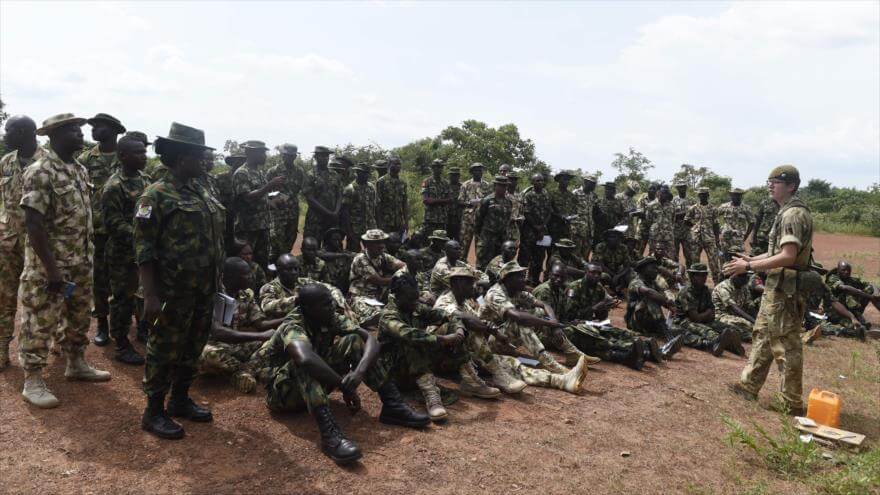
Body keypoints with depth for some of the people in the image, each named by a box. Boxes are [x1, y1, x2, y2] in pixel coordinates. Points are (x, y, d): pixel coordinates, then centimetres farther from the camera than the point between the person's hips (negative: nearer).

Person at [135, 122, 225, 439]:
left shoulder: (202, 194, 12)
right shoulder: (157, 195, -11)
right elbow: (144, 247, -14)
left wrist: (216, 283, 17)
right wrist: (150, 294, -19)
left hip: (204, 291, 7)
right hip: (173, 293, -7)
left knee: (193, 348, 17)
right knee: (165, 351, 4)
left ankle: (180, 400, 33)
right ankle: (154, 412, 18)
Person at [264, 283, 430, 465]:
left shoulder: (332, 319, -9)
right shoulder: (292, 327, -28)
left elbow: (370, 339, -18)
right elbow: (306, 359, -50)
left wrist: (360, 370, -37)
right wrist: (345, 387, -41)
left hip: (318, 385, 6)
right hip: (284, 393, -6)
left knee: (354, 340, -12)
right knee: (304, 364, -38)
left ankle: (392, 406, -16)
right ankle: (330, 433, -48)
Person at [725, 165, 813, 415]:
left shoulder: (793, 214, -18)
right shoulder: (786, 212, 14)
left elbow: (788, 257, -26)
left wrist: (748, 267, -23)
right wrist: (750, 259, 12)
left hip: (785, 291, -10)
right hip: (776, 288, 10)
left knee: (786, 347, -1)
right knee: (762, 336, 17)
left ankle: (793, 404, 10)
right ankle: (748, 386, 28)